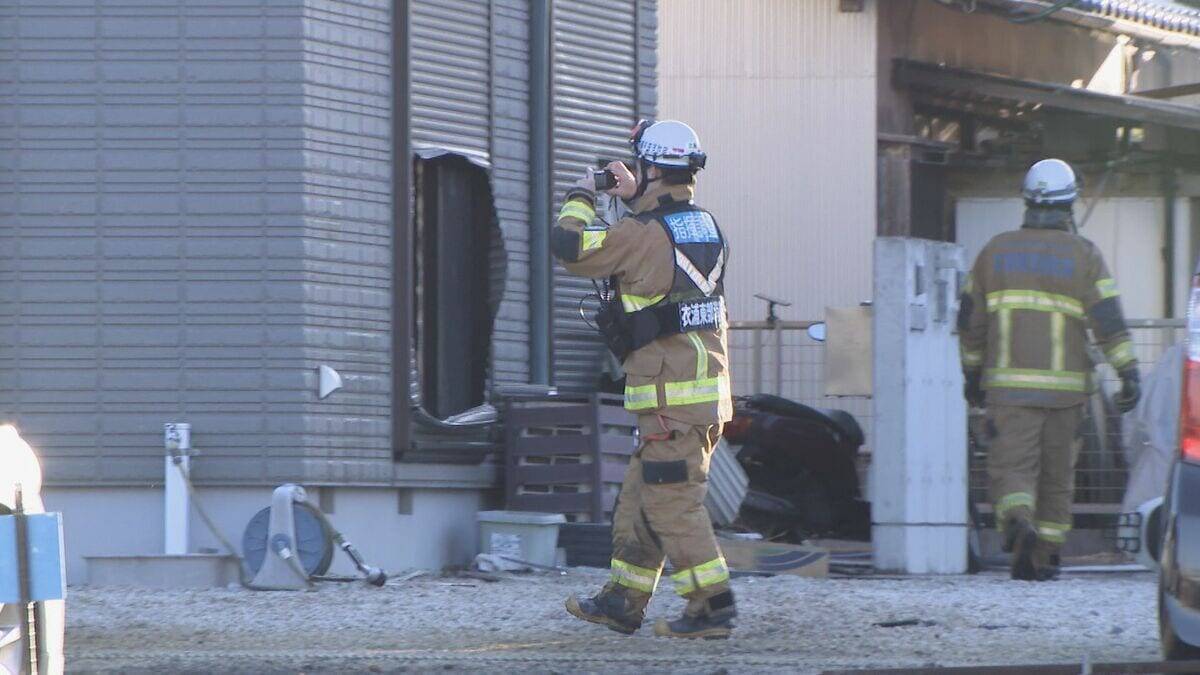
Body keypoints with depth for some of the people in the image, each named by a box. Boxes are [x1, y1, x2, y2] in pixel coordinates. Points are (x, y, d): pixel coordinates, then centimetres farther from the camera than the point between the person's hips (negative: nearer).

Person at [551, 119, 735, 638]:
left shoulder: (644, 235, -16)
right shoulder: (707, 227, 11)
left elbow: (569, 247, -11)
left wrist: (581, 198, 6)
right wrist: (634, 199, 33)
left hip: (671, 393, -9)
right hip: (708, 385, 9)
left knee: (672, 502, -6)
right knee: (639, 497, 16)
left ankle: (712, 607, -9)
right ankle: (622, 601, 22)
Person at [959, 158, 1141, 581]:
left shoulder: (997, 250, 7)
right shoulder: (1083, 255, 0)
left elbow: (970, 320, 11)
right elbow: (1108, 319, -8)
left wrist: (973, 373, 23)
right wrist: (1129, 373, -8)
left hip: (1009, 385, 0)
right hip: (1064, 386, 0)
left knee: (1011, 470, -6)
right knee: (1056, 474, 13)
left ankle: (1018, 525, -35)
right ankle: (1045, 557, 19)